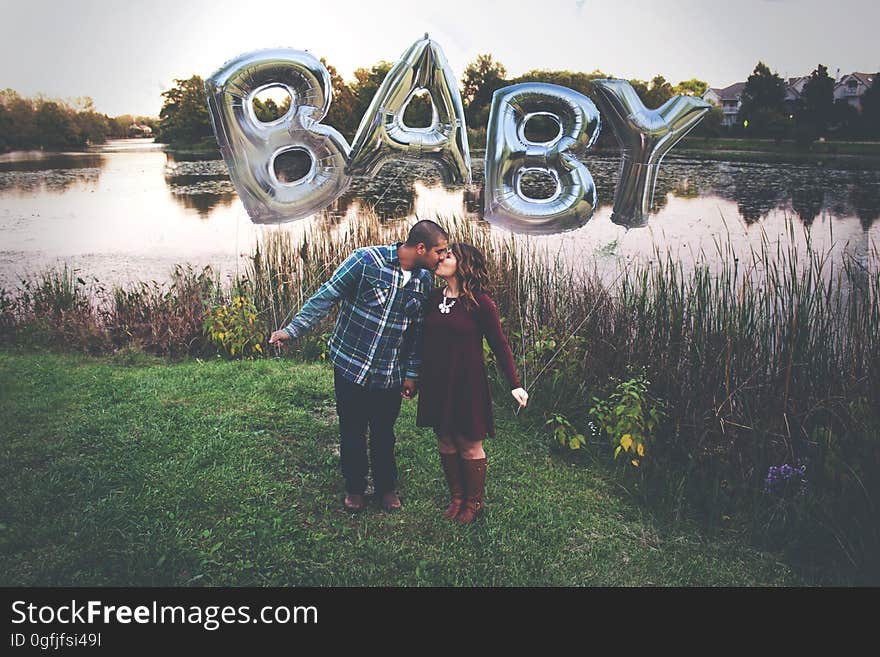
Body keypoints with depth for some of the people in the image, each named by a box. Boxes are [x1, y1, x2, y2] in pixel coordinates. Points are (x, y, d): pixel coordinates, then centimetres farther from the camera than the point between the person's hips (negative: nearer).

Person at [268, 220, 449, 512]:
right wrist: (293, 329, -19)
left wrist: (412, 373, 10)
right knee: (352, 431, 11)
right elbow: (327, 296, -13)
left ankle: (386, 487, 34)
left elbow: (417, 330, 8)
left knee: (384, 433, 14)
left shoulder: (425, 280, 0)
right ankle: (355, 488, 31)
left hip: (390, 375, 3)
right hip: (351, 366, -3)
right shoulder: (366, 261, -17)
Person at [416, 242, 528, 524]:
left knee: (469, 446, 7)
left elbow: (499, 344, -8)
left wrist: (515, 384, -12)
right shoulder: (433, 298, 3)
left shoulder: (480, 302, -12)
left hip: (467, 384, -5)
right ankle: (457, 497, 33)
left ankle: (474, 502, 26)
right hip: (436, 382, 5)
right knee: (445, 443, 15)